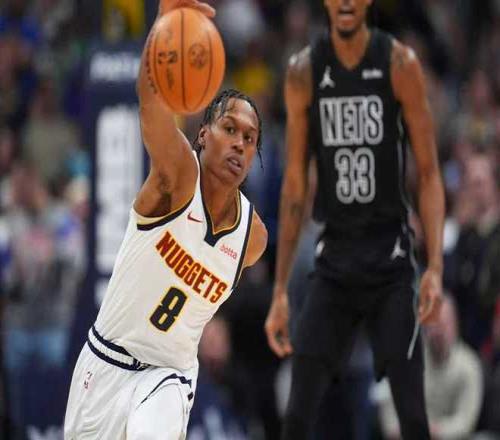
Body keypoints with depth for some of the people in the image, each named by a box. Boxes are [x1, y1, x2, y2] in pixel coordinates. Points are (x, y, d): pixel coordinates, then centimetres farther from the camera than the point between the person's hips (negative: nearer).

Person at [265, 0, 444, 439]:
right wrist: (280, 290, 4)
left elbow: (429, 175, -4)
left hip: (390, 260, -2)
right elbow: (295, 186, 6)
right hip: (333, 259, 2)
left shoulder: (400, 64, -5)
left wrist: (435, 266, -16)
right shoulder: (303, 72, 1)